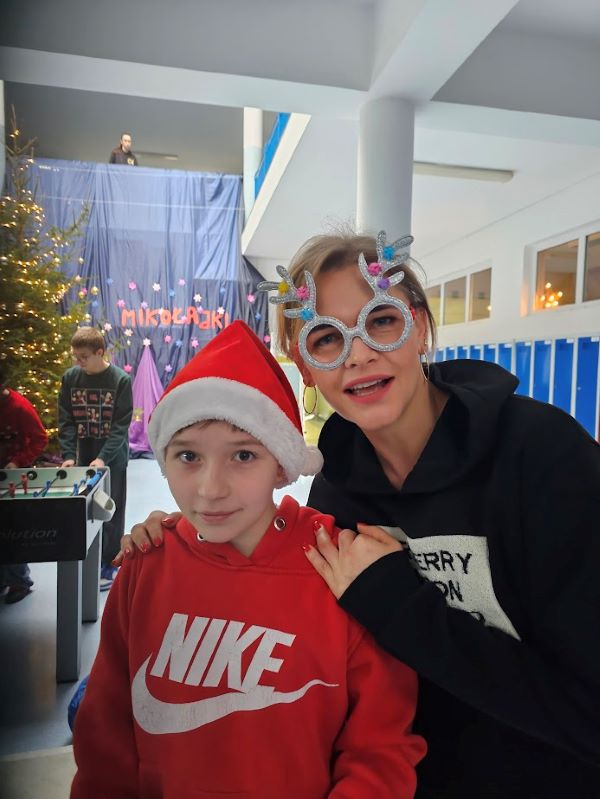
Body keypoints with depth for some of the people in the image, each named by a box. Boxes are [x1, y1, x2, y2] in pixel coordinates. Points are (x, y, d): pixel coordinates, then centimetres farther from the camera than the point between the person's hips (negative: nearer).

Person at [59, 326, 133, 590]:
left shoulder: (121, 380, -12)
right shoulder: (70, 378, -1)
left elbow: (121, 425, -13)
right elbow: (65, 420, 0)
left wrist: (103, 458, -22)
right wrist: (68, 455, -10)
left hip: (113, 459, -3)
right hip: (83, 458, 3)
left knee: (110, 513, 6)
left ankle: (109, 565, 20)